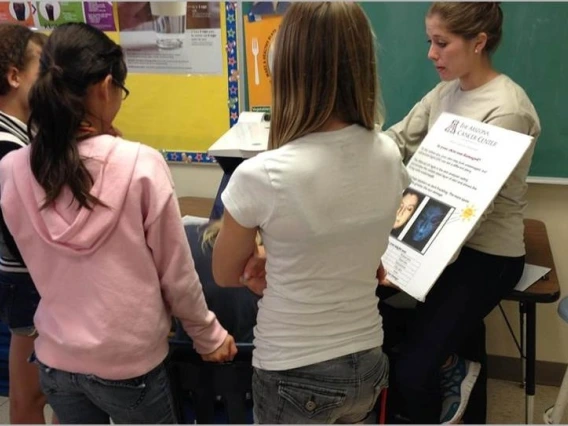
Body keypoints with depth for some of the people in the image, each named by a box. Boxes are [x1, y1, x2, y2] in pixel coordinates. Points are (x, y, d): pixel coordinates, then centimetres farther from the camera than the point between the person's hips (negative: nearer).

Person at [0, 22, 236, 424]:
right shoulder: (141, 165, -21)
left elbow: (44, 262, 6)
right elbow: (176, 272, -12)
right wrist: (208, 336, 5)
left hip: (56, 360, 4)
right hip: (128, 362, -3)